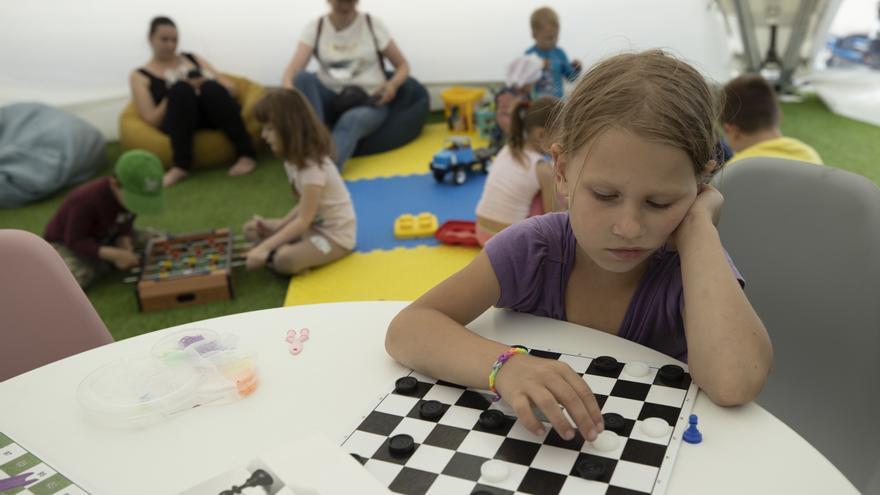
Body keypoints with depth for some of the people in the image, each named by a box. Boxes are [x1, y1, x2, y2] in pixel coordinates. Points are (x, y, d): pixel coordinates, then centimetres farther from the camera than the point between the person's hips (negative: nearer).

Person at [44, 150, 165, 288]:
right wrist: (114, 254, -41)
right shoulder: (86, 200, -37)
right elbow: (75, 242, -31)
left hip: (104, 239, 6)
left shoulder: (132, 194, -18)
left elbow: (124, 227, -5)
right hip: (67, 244, -6)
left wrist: (124, 246, -28)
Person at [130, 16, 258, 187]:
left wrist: (206, 84, -5)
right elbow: (152, 120, 2)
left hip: (217, 113, 2)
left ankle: (247, 154, -34)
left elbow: (231, 87, 17)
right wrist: (181, 92, -10)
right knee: (180, 88, -32)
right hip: (179, 121, -2)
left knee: (210, 87, -31)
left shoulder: (192, 58, 24)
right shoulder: (140, 76, 14)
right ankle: (181, 166, -36)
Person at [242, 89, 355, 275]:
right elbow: (303, 205, 8)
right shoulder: (295, 158, 2)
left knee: (285, 259, -32)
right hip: (313, 224, 9)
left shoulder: (313, 165, -26)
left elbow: (304, 220, -26)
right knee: (252, 230, 6)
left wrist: (265, 247, -27)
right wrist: (277, 225, -7)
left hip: (335, 235, -9)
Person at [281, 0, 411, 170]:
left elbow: (403, 65, 8)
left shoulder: (373, 25, 2)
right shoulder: (315, 28, 2)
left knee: (350, 121, -38)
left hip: (368, 102, -2)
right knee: (302, 77, -28)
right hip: (330, 99, 2)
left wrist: (393, 84, -17)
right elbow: (292, 70, -12)